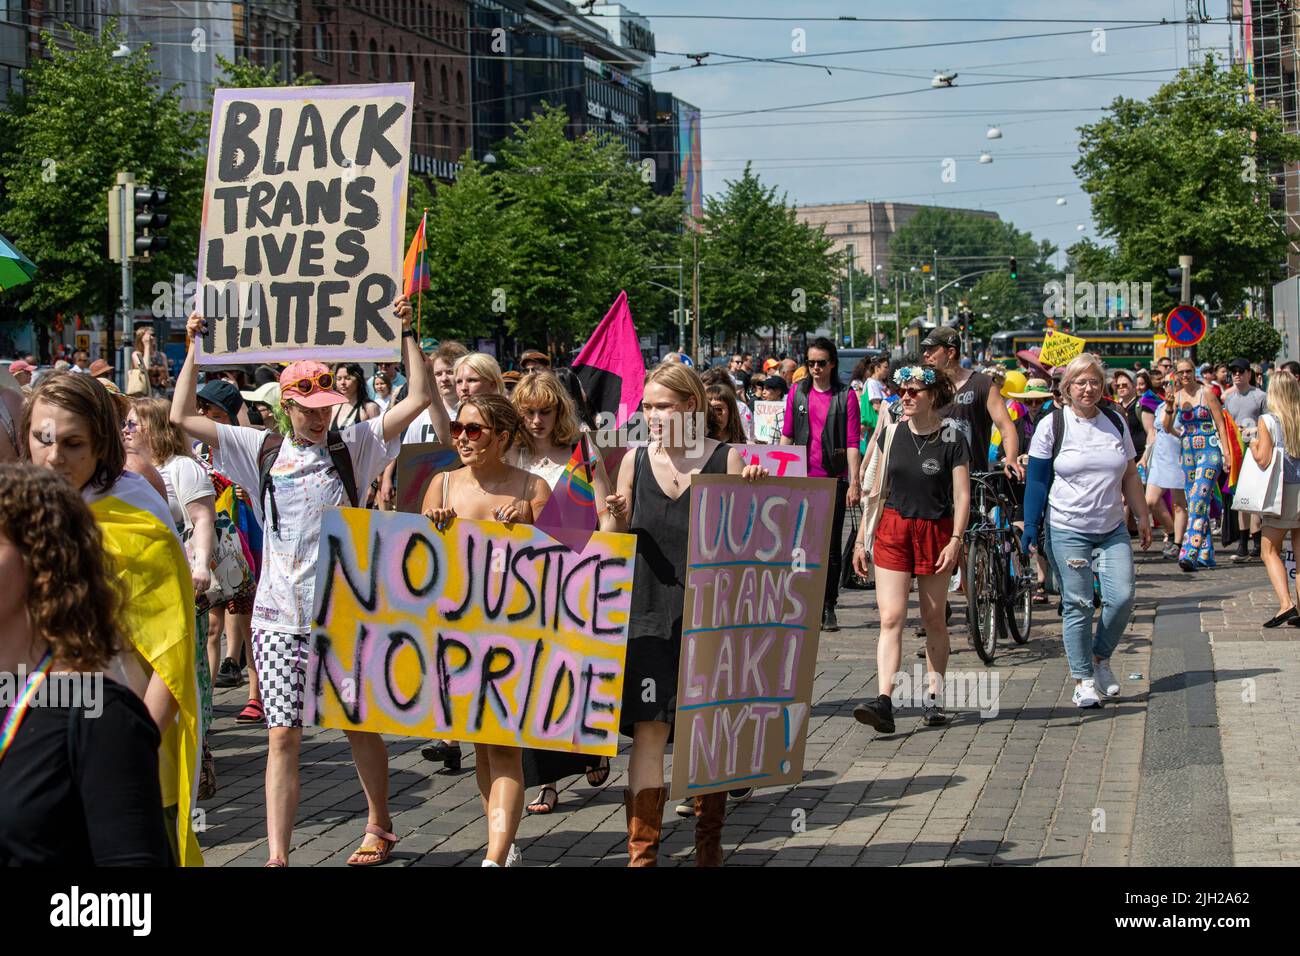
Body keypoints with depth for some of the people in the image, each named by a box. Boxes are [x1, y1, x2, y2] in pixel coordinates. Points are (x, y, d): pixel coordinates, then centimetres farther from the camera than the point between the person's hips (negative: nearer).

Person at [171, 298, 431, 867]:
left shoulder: (352, 448, 4)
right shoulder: (262, 452, 7)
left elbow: (418, 399, -2)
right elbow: (182, 417, 6)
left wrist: (404, 333, -4)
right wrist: (195, 348, 5)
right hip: (279, 616, 1)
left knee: (360, 726, 11)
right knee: (283, 735, -2)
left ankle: (379, 827, 31)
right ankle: (277, 856, -1)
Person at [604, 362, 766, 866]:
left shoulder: (726, 459, -1)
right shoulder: (635, 461, 6)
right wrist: (616, 518, -11)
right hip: (649, 613, 1)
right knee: (647, 731, -5)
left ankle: (709, 847, 22)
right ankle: (642, 852, -2)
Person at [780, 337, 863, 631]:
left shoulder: (845, 396, -1)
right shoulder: (797, 394, 8)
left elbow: (852, 442, -4)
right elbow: (786, 436, 11)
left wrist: (854, 483, -10)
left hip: (833, 480, -2)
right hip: (801, 479, 2)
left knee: (831, 546, 2)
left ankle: (828, 608, 10)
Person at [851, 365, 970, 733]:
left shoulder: (952, 441, -4)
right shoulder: (891, 434, 5)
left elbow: (962, 497, -5)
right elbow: (877, 490, 10)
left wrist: (956, 540, -16)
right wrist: (861, 538, 8)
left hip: (935, 531, -2)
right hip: (893, 529, 2)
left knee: (933, 619, 9)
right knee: (891, 619, -9)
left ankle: (935, 698, 21)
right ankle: (884, 702, -18)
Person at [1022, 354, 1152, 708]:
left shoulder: (1115, 421, 8)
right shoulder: (1052, 425, -4)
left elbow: (1129, 474, 16)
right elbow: (1037, 480, -3)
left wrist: (1142, 517, 15)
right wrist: (1030, 525, -9)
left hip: (1112, 529, 4)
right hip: (1067, 531, -4)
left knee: (1122, 597, -7)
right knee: (1078, 605, -3)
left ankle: (1100, 658, 17)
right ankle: (1083, 680, 7)